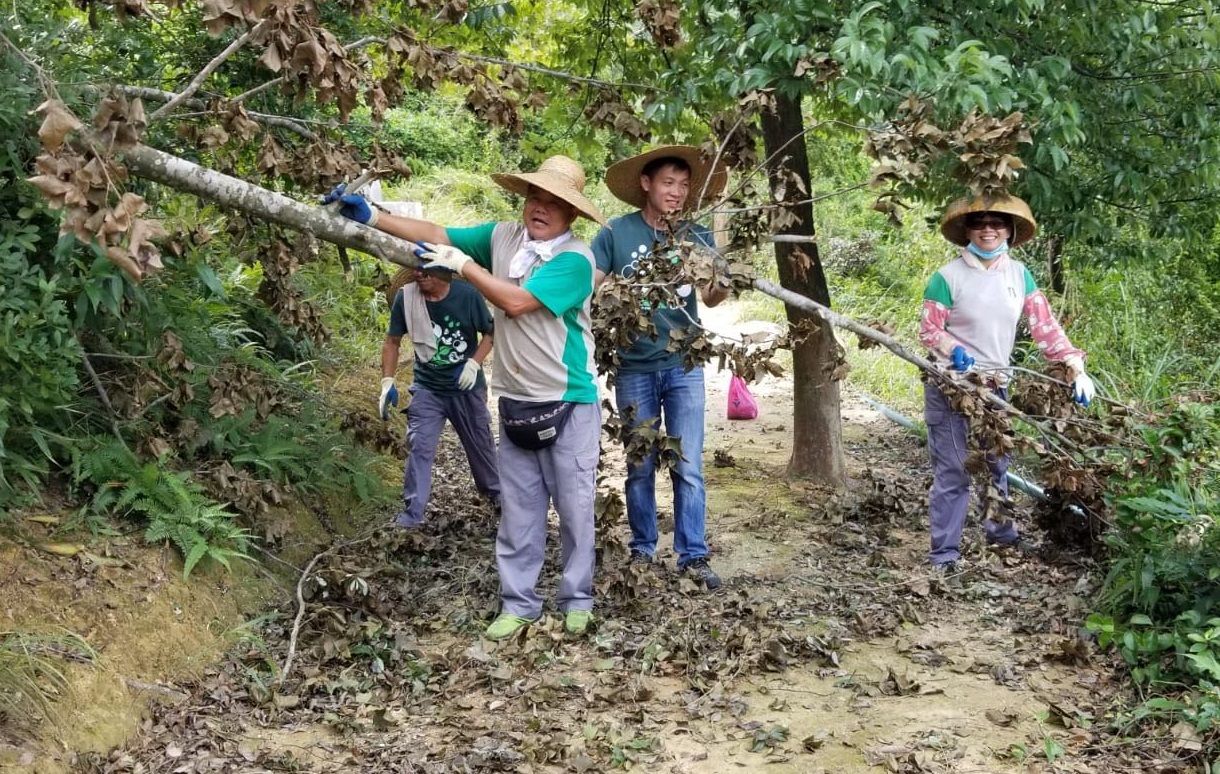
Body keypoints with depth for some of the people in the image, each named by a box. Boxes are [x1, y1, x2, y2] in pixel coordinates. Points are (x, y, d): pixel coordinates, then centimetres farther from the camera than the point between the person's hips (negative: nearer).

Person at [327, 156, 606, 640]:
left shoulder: (575, 259, -15)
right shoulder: (503, 237, 3)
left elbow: (517, 301, -24)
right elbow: (436, 235, 5)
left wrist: (462, 264, -16)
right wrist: (371, 218, -2)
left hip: (569, 404, -5)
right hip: (516, 401, 6)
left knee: (574, 506, 5)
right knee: (518, 509, 9)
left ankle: (577, 599, 17)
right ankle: (518, 603, 16)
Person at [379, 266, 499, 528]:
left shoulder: (467, 296, -18)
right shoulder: (405, 297, -13)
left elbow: (490, 332, -6)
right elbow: (392, 341, -1)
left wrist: (474, 363, -19)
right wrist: (387, 382, -8)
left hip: (467, 388, 0)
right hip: (427, 389, 1)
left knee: (480, 443, 16)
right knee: (418, 446, -9)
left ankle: (495, 492, 39)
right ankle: (412, 512, -1)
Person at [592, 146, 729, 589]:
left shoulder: (697, 236, 3)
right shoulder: (617, 233, -3)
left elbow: (710, 297, -2)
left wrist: (724, 286, -24)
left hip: (684, 366, 1)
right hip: (634, 367, -1)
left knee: (689, 467, 1)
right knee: (640, 466, 8)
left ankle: (693, 556, 7)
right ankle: (642, 550, 21)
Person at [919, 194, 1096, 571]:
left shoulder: (1019, 274, 3)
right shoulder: (948, 276, -13)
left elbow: (1045, 325, 0)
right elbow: (928, 331, -9)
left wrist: (1076, 367, -8)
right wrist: (953, 351, -28)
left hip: (995, 386, 5)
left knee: (997, 463, 20)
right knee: (953, 471, -5)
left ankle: (1001, 530, 40)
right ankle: (944, 552, 3)